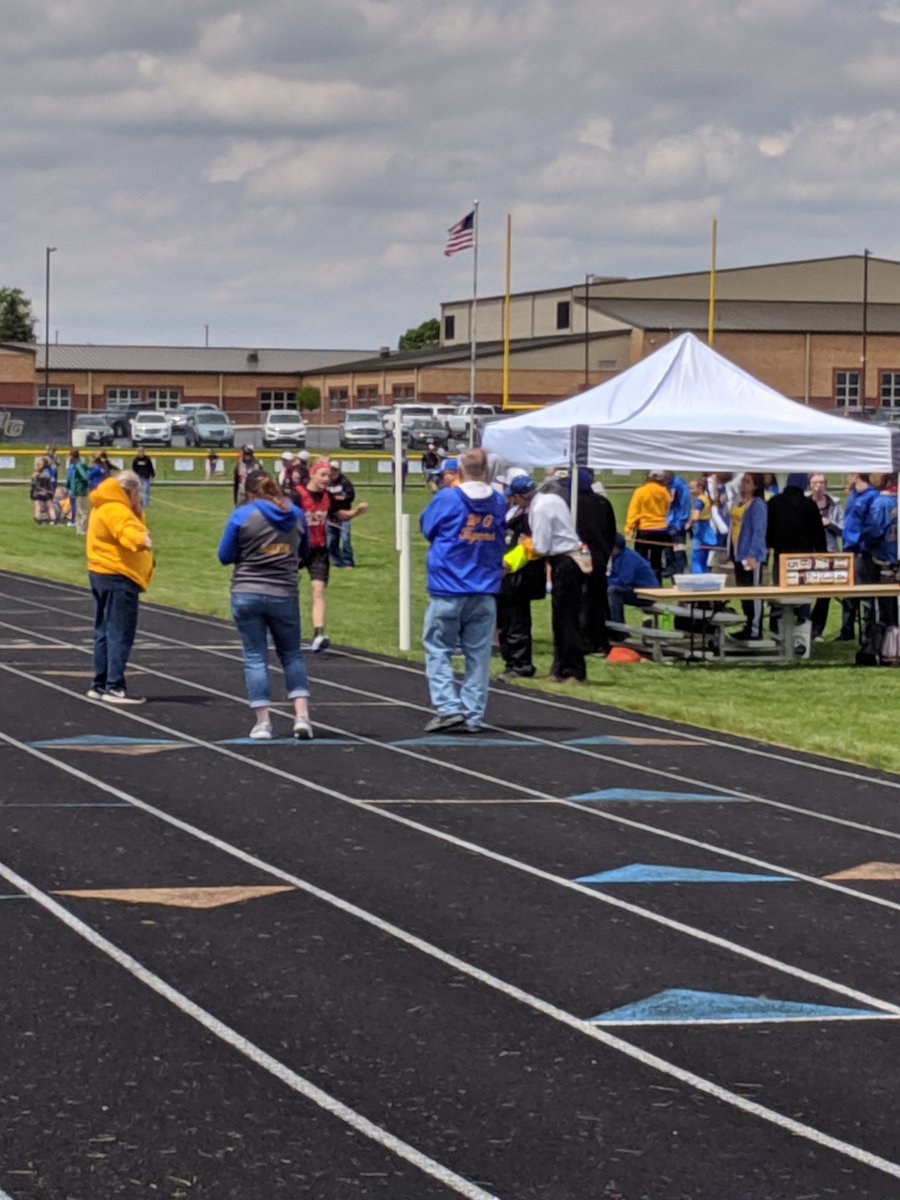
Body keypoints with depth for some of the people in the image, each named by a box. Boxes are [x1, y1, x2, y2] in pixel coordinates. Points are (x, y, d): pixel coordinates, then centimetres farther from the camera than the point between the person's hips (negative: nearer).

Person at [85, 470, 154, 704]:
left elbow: (131, 524, 30)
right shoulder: (116, 510, -16)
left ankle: (100, 684, 24)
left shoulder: (102, 509, 18)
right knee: (120, 633, -11)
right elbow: (127, 530, -38)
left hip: (101, 573, 11)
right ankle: (114, 687, -14)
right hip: (119, 578, -11)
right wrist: (141, 540, -54)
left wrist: (137, 511, 17)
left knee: (105, 631, 17)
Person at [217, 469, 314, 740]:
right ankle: (302, 716, 0)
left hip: (247, 594, -2)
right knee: (292, 656, 13)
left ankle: (262, 722, 3)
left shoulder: (242, 515, -7)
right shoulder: (295, 514, 4)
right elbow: (303, 550, 18)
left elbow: (225, 556, 0)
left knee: (255, 658, 5)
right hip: (284, 595, 2)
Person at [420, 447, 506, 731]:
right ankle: (473, 715, 7)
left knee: (438, 650, 7)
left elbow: (427, 527, 5)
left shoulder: (447, 498, -10)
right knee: (478, 654, 7)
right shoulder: (498, 502, 3)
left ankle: (448, 707, -5)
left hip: (448, 591, -3)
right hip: (485, 592, 3)